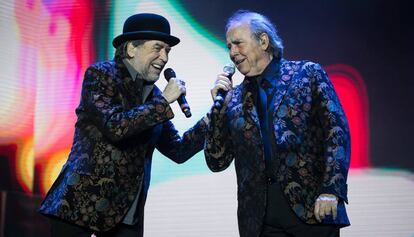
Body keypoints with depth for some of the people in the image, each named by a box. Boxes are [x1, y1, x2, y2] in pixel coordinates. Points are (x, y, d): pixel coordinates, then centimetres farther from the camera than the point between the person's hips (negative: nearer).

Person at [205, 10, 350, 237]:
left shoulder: (309, 74, 4)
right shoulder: (234, 98, 13)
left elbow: (337, 131, -3)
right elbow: (217, 162, 10)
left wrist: (330, 191, -15)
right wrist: (219, 104, 2)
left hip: (312, 205, -3)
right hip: (260, 216, 3)